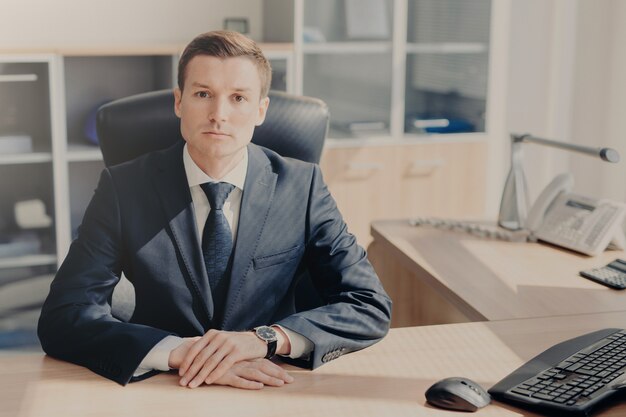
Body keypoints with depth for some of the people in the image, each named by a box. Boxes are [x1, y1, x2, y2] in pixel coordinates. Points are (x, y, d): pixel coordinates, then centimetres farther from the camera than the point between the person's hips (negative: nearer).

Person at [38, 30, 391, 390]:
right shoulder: (125, 187, -4)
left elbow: (372, 307, -6)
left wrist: (262, 339, -22)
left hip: (270, 387, 1)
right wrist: (179, 352, -25)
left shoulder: (303, 186, -3)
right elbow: (61, 317, -11)